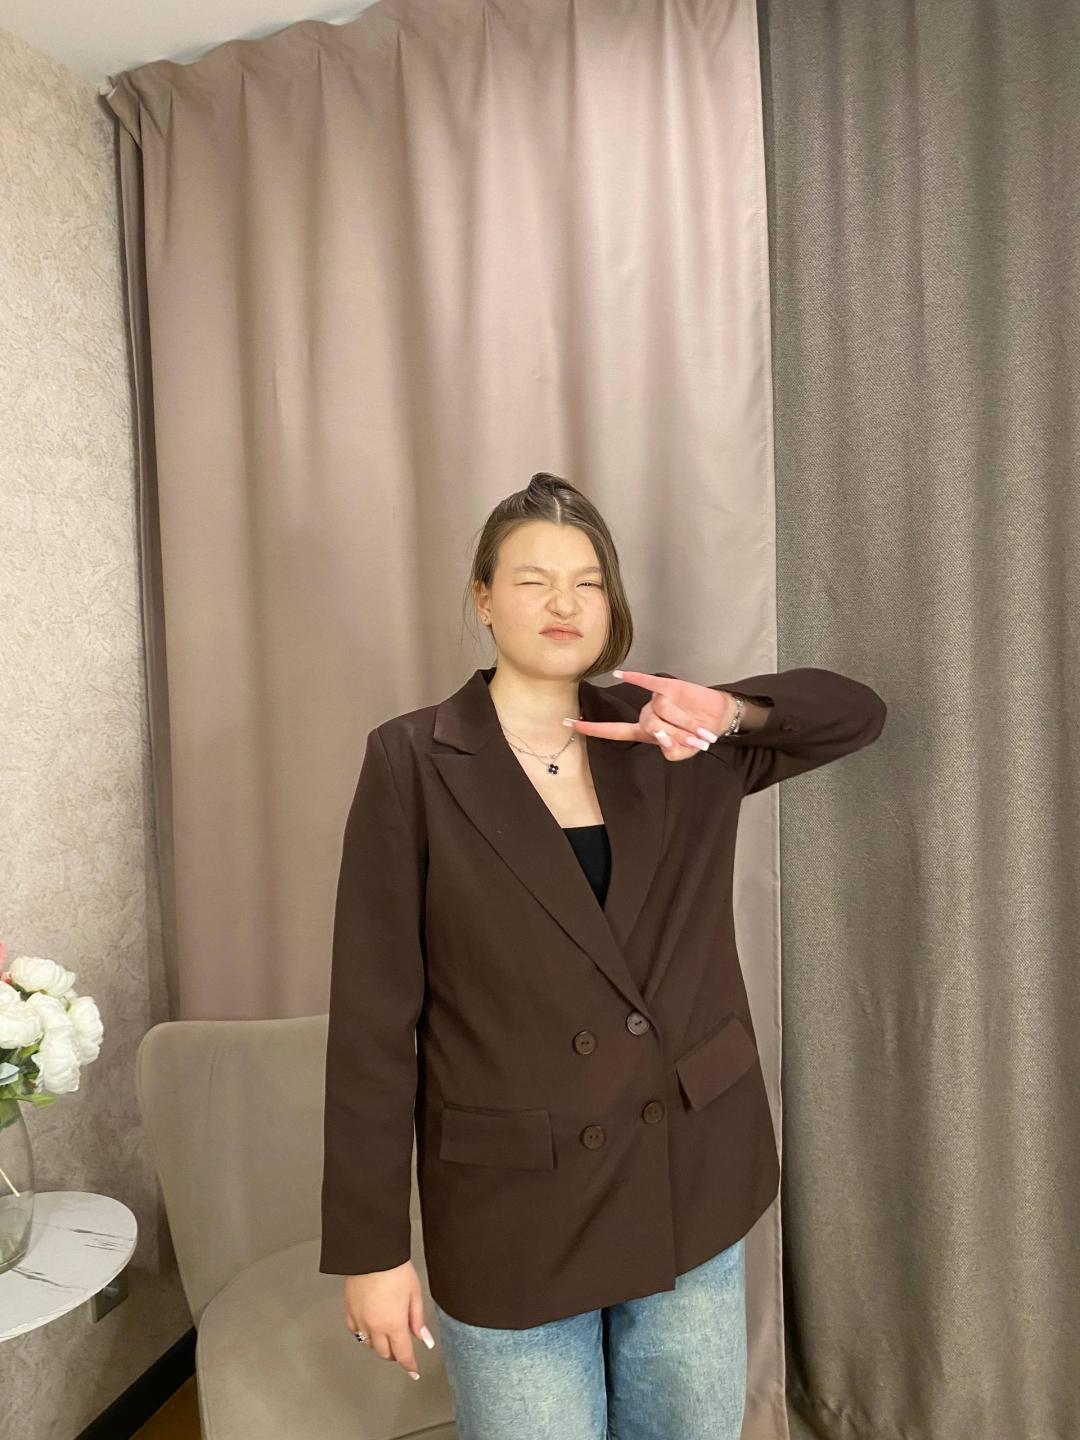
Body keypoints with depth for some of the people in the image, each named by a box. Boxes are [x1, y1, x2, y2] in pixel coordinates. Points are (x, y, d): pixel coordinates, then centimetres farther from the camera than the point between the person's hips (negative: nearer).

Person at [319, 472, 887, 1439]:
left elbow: (858, 712, 8)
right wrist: (370, 1247, -8)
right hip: (514, 1216, -3)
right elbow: (372, 1017, -9)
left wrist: (731, 709, -13)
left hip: (694, 1191, 4)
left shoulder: (674, 743, 1)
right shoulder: (412, 761, -10)